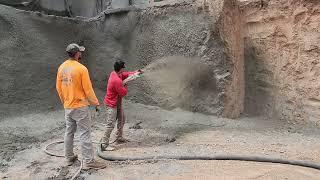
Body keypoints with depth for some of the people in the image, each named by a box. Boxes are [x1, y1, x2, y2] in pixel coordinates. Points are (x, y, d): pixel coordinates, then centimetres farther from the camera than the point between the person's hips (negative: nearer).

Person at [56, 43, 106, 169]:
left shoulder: (61, 67, 4)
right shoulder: (81, 68, -17)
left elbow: (58, 87, 10)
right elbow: (88, 89, -15)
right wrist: (95, 103, -1)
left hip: (67, 107, 7)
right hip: (80, 106, -7)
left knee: (69, 132, 17)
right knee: (85, 133, -2)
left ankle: (69, 157, 28)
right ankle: (88, 161, 3)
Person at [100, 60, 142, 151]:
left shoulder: (115, 73, -2)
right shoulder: (117, 80, -31)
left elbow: (126, 74, 14)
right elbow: (123, 93, -21)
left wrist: (135, 73, 2)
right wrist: (125, 83, -8)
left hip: (118, 102, 11)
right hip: (112, 104, -11)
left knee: (121, 120, 21)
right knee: (111, 125, -10)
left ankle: (119, 138, 35)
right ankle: (104, 145, -3)